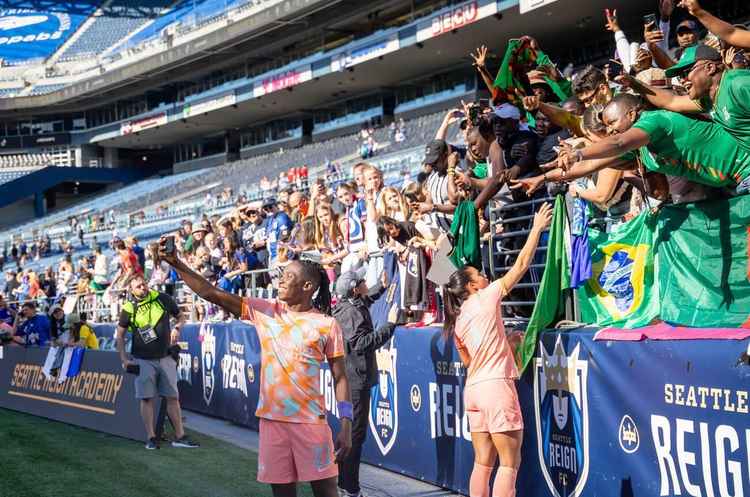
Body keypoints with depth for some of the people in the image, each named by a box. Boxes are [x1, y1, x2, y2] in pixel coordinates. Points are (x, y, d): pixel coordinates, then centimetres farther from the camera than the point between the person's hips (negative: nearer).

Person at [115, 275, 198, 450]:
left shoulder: (162, 299, -1)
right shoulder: (129, 309, -4)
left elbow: (181, 316, 11)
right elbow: (120, 336, 4)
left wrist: (177, 328, -10)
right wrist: (124, 360, -3)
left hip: (165, 358, 2)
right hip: (143, 361, -1)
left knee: (173, 397, 2)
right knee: (147, 399, 0)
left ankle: (180, 436, 6)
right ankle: (151, 438, 7)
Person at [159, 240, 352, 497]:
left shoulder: (327, 325, -2)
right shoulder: (264, 311, 4)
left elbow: (340, 377, 1)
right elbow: (211, 293, 0)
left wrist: (346, 427, -5)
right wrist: (177, 264, -10)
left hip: (310, 421, -3)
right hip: (271, 418, 3)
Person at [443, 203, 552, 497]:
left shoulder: (457, 319, 15)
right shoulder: (486, 298, -3)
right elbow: (521, 264, -2)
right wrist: (537, 228, 5)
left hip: (473, 389, 7)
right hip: (496, 386, -7)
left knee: (483, 462, 10)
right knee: (510, 462, -3)